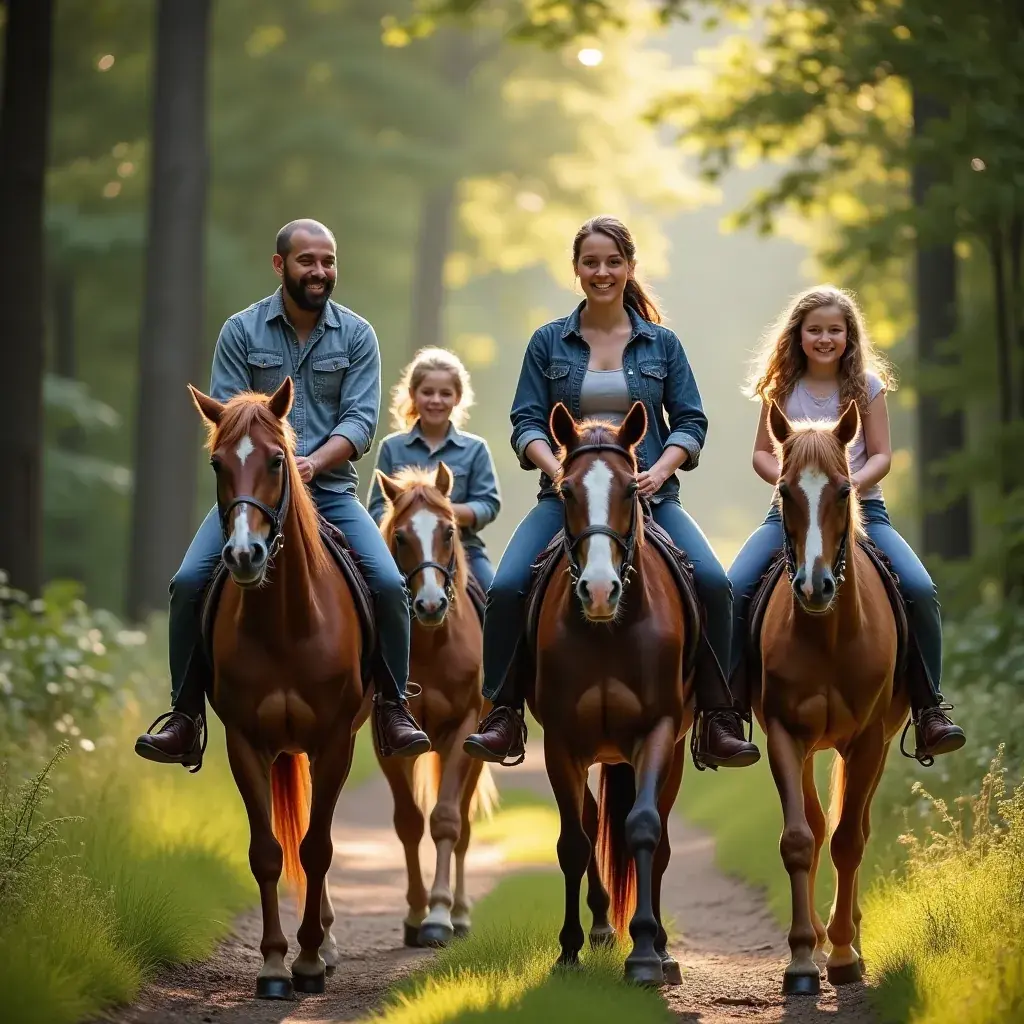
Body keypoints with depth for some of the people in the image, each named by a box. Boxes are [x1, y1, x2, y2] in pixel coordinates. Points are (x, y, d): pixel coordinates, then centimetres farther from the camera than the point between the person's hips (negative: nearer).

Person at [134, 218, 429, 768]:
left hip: (330, 490, 0)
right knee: (189, 582, -17)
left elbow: (360, 419, -4)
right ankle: (185, 714, -6)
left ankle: (393, 708, -2)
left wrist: (313, 463, -21)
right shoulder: (241, 331, 2)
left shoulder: (357, 335, 4)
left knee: (388, 584, -18)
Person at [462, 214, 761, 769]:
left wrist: (660, 470, -11)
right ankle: (503, 716, -10)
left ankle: (718, 722, -13)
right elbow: (526, 422, 4)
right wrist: (558, 468, -14)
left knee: (714, 583, -22)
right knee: (506, 587, -23)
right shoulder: (548, 342, 9)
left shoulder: (661, 344, 10)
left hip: (649, 493, 0)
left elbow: (690, 422, 7)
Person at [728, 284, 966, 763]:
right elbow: (762, 454, 7)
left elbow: (881, 457, 2)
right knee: (733, 588, -23)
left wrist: (848, 485, -17)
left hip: (860, 507, -1)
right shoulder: (782, 388, 7)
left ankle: (929, 707, -12)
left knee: (920, 589, -23)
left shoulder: (867, 386, 4)